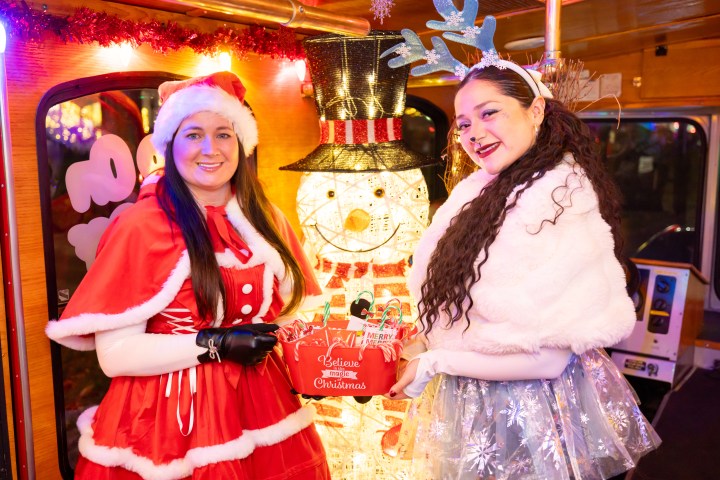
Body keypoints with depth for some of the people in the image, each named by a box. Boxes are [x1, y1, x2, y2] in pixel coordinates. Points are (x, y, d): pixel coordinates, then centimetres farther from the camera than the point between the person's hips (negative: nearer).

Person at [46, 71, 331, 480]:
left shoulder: (266, 219, 3)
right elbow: (115, 353, -14)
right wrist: (214, 343, -21)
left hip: (261, 407, 5)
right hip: (172, 421, -4)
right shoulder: (141, 225, -12)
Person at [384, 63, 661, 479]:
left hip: (524, 413, -7)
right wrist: (425, 346, -3)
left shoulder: (560, 206, -24)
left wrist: (432, 364, -19)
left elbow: (548, 358, -26)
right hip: (474, 399, 7)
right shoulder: (484, 189, -1)